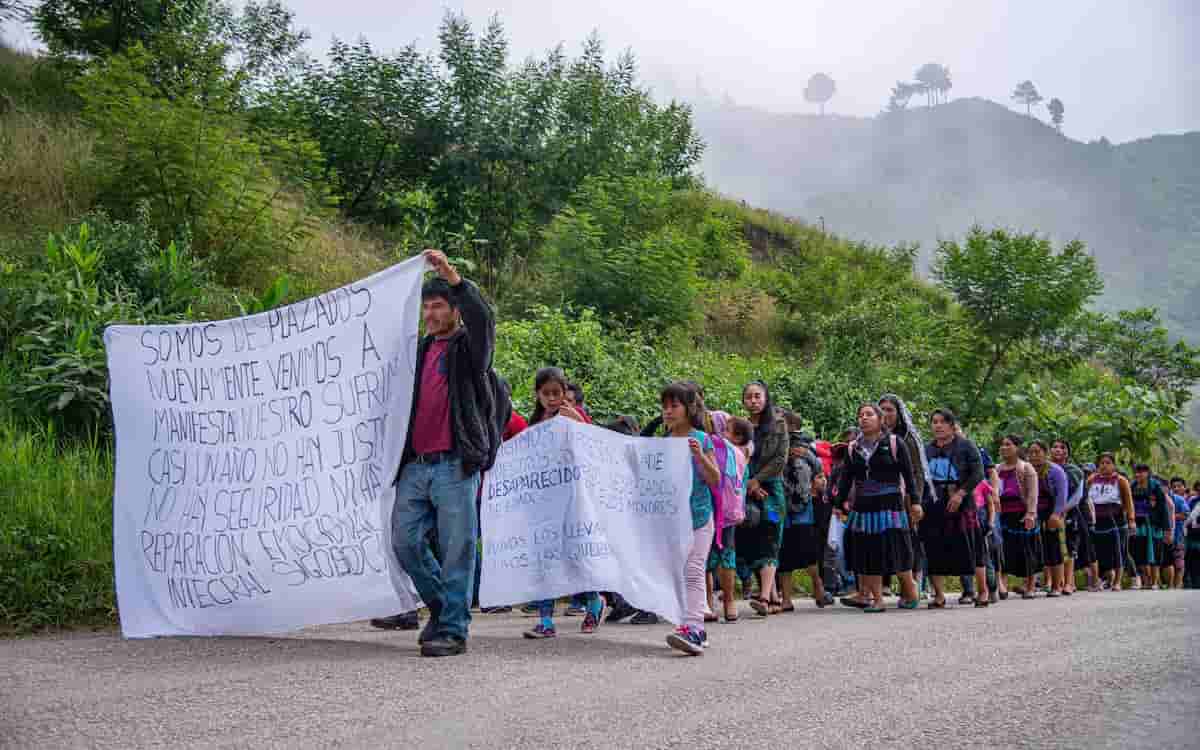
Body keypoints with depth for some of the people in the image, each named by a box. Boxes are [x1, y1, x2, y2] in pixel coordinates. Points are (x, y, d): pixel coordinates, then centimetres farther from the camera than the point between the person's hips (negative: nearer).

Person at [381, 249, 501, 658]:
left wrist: (452, 276, -26)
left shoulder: (469, 347, 4)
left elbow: (483, 318, -18)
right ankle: (441, 606, 23)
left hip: (455, 464, -6)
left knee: (457, 548, -4)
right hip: (415, 465, 6)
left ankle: (453, 629, 3)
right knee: (404, 541, 4)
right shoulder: (419, 350, 22)